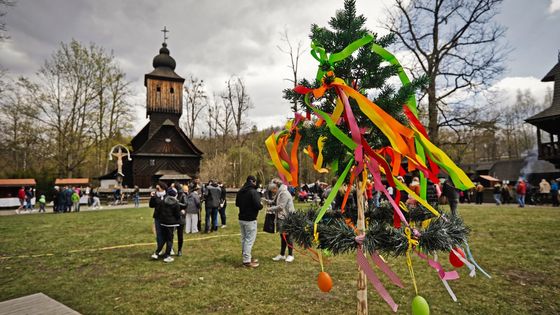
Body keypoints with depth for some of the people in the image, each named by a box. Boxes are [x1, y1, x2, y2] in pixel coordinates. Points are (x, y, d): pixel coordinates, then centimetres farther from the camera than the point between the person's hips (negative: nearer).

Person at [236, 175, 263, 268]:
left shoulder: (240, 191, 8)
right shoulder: (253, 192, -18)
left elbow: (237, 204, 18)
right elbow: (258, 205, -24)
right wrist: (261, 205, -4)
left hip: (241, 218, 8)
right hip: (250, 220, -8)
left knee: (244, 238, 16)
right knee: (249, 240, -3)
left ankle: (247, 257, 27)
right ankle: (247, 261, 0)